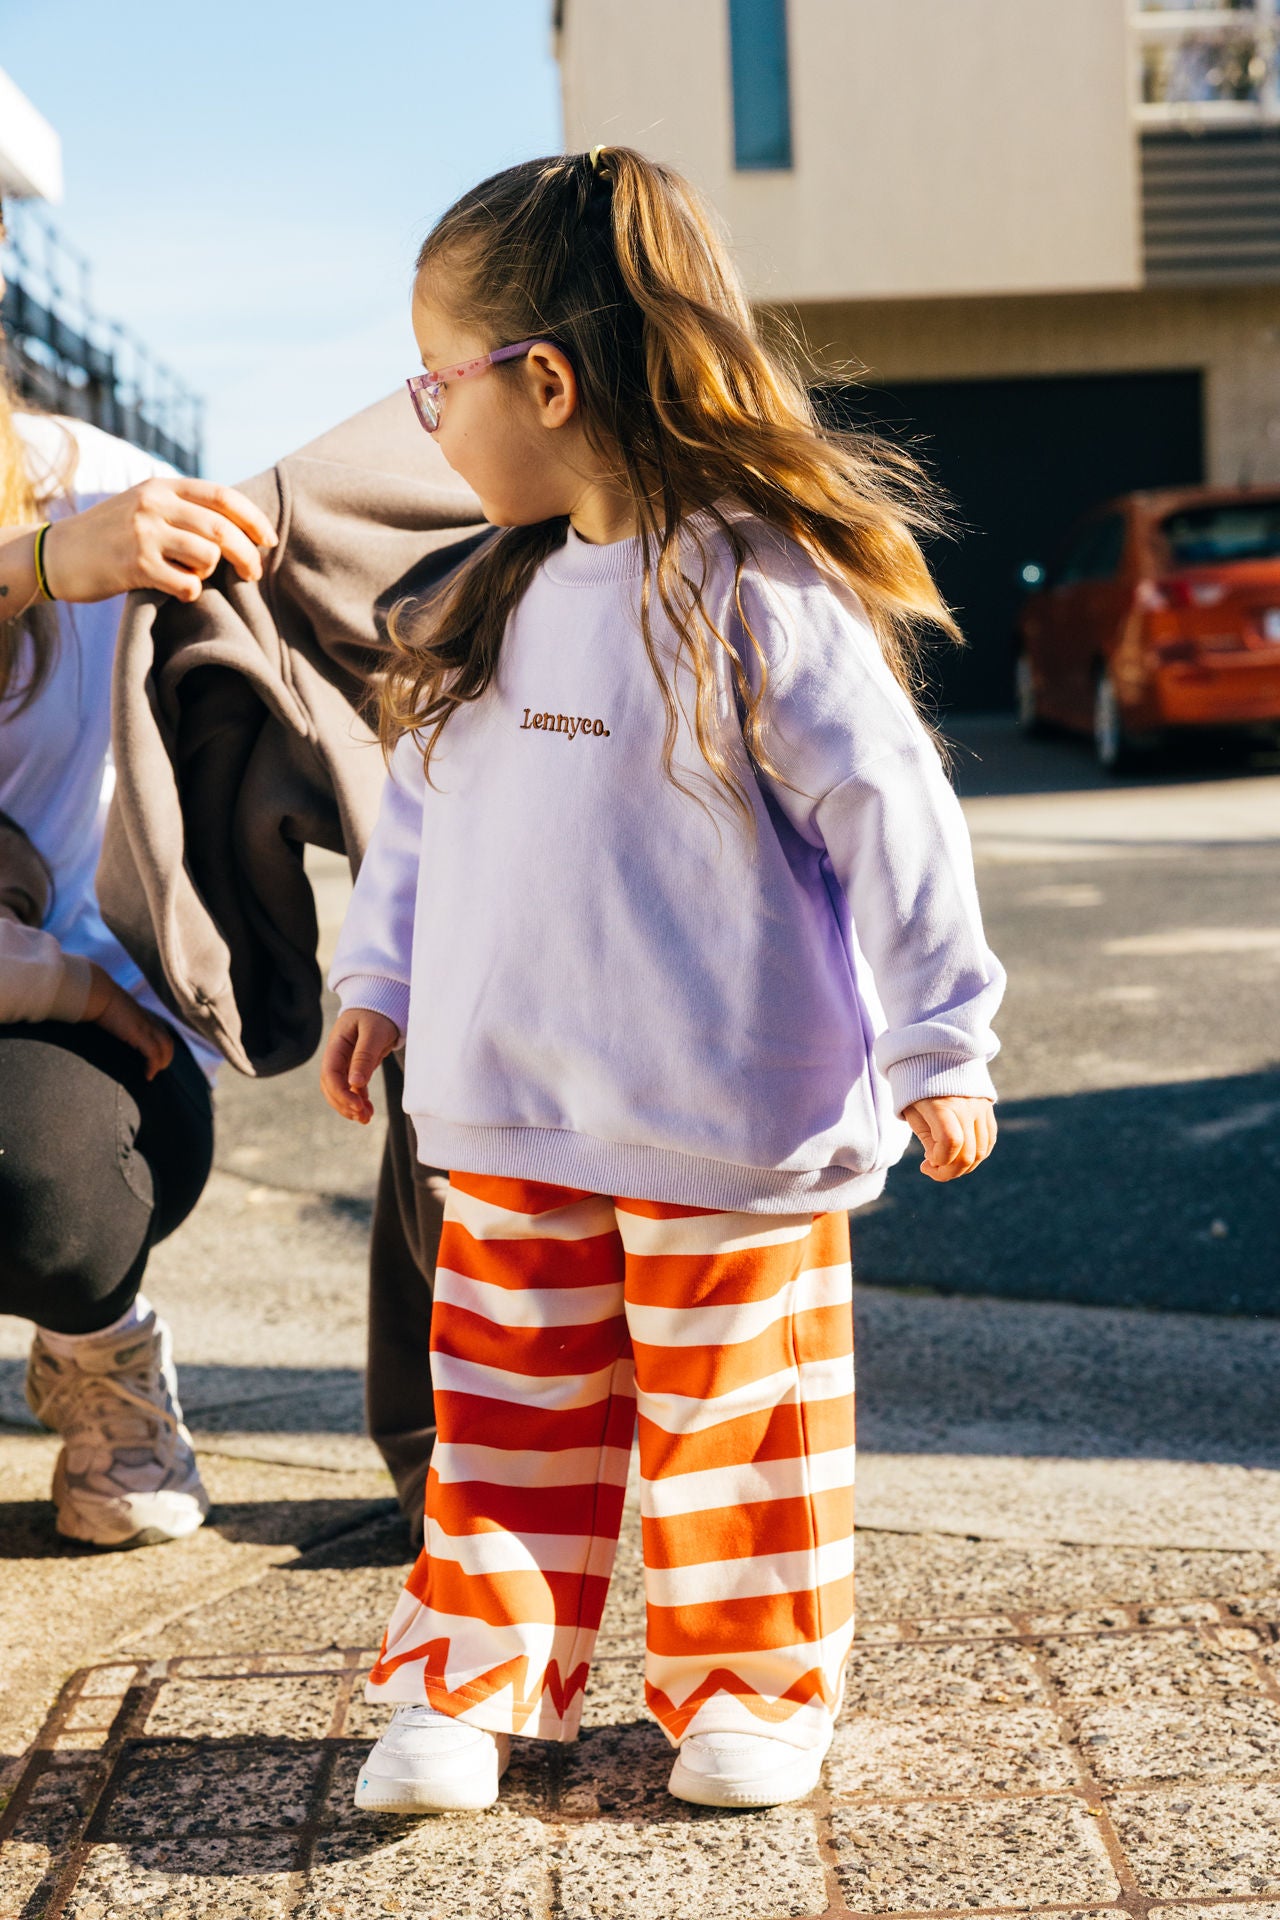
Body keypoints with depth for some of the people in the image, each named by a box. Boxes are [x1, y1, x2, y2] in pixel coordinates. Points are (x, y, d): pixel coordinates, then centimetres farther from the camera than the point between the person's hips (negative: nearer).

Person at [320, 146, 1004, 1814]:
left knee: (733, 1416, 9)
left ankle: (753, 1688, 25)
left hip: (728, 1131, -6)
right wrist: (378, 976, 16)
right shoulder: (497, 602, 8)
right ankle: (468, 1681, 22)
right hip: (511, 1128, 6)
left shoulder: (759, 593, -15)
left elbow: (889, 818, -13)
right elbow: (421, 803, 20)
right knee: (505, 1412, 11)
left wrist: (938, 1046, -11)